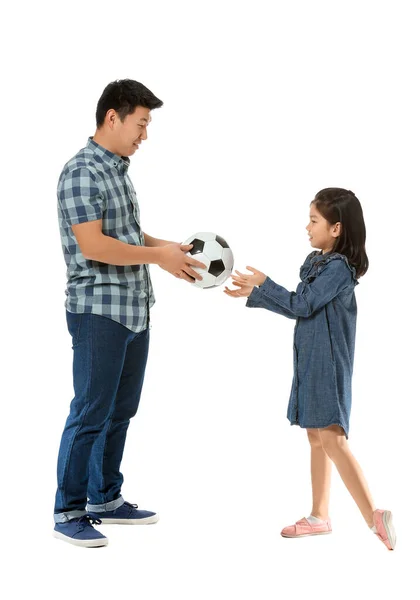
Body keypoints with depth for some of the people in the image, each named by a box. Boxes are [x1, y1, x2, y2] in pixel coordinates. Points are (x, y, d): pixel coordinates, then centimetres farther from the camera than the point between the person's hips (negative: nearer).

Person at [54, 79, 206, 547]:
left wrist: (172, 249, 11)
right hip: (99, 310, -9)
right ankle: (69, 513, 7)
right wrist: (158, 255, -14)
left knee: (121, 410, 14)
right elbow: (92, 246, -21)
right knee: (91, 412, -3)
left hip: (135, 310, 9)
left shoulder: (118, 170, 15)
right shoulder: (82, 171, -14)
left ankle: (105, 499, 25)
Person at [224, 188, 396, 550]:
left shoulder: (339, 266, -15)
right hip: (311, 364, 10)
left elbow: (302, 305, -17)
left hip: (328, 365, -10)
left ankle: (375, 517, -19)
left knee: (332, 439, -16)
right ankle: (319, 517, 23)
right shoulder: (316, 262, 12)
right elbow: (298, 307, 19)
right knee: (316, 437, 14)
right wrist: (254, 294, 19)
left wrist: (264, 284, -6)